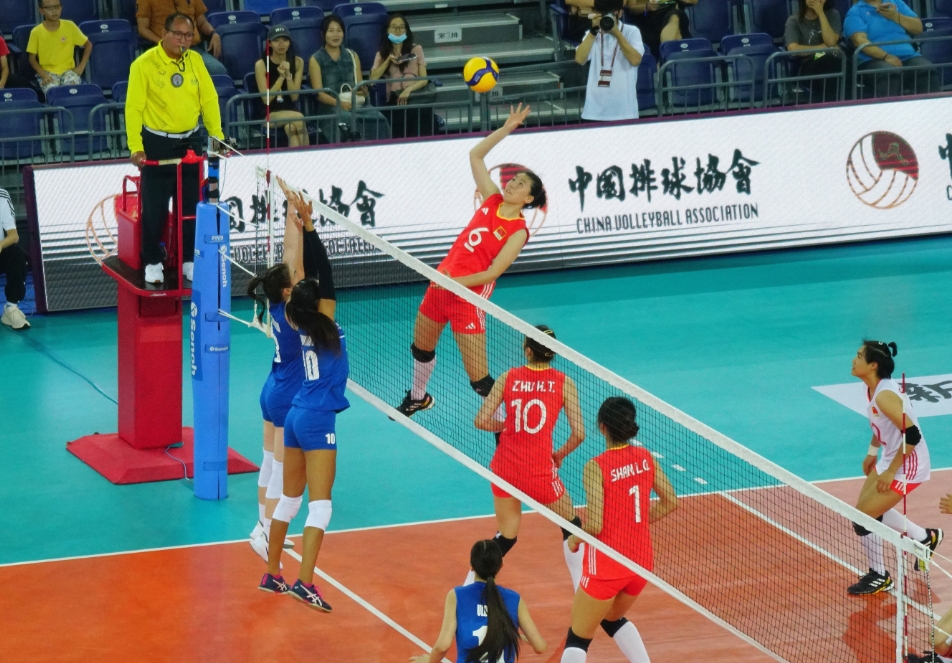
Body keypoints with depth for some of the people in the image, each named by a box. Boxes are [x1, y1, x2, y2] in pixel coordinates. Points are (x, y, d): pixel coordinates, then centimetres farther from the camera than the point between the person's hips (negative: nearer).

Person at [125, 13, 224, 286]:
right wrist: (135, 147, -18)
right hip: (157, 143, -4)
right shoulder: (144, 64, -12)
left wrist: (217, 136, 2)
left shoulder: (196, 61, 2)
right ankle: (153, 262, 12)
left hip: (190, 141, 4)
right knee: (155, 207, 0)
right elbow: (133, 107, -13)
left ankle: (189, 259, 21)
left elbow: (209, 100, 7)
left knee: (191, 205, 10)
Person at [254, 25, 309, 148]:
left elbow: (294, 97, -3)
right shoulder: (261, 65, -7)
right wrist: (281, 77, -19)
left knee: (291, 127, -34)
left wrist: (288, 75, -17)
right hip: (269, 114, -2)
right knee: (299, 118, -31)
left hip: (290, 110, 2)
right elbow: (267, 99, -11)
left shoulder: (297, 62, 2)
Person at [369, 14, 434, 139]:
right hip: (394, 98, 0)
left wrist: (409, 89, -10)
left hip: (414, 94, 0)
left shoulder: (416, 49, 18)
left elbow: (424, 79, 9)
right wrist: (388, 60, -2)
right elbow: (373, 79, 6)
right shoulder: (382, 54, 21)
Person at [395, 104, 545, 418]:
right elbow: (476, 155, 9)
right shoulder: (493, 200, 3)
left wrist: (454, 282, -24)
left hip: (468, 295, -7)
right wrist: (507, 129, 1)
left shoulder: (518, 231, -13)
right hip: (442, 282, 7)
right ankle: (418, 398, 53)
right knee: (421, 347, 27)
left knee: (478, 377, -9)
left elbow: (492, 272, -18)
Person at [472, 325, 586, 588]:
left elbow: (482, 421, -4)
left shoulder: (508, 378, -2)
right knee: (571, 525, 19)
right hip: (540, 468, -3)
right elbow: (578, 433, -9)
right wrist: (560, 455, 9)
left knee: (506, 536, 19)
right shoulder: (563, 383, -6)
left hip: (504, 465, 3)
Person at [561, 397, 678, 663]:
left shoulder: (596, 467, -19)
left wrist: (575, 537, -3)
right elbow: (670, 501, 6)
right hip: (642, 560, 6)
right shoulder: (645, 457, -1)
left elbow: (595, 525, -24)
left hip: (606, 565, -6)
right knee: (613, 619, 32)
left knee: (578, 638, 6)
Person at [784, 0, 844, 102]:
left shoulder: (832, 15, 13)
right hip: (807, 66, -2)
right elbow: (793, 49, -11)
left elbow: (831, 42, -4)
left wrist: (820, 13, -6)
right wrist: (823, 47, -3)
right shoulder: (794, 20, 6)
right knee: (828, 61, -37)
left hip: (833, 63, 2)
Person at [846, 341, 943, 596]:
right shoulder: (873, 389, 1)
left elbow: (912, 435, -31)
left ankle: (879, 577, 12)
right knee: (869, 510, 19)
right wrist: (872, 452, 14)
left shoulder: (884, 395, -28)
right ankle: (926, 538, 36)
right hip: (891, 459, 10)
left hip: (907, 466, -10)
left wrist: (891, 472, -25)